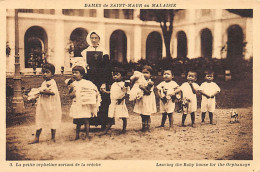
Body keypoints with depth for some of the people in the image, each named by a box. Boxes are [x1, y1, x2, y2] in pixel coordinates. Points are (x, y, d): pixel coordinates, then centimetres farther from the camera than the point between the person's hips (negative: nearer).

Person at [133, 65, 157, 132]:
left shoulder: (150, 83, -9)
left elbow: (149, 92, -16)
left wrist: (143, 88, -27)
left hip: (147, 100, -6)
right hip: (141, 100, 6)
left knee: (147, 116, -1)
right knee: (142, 115, 12)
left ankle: (148, 127, 8)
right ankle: (143, 127, 23)